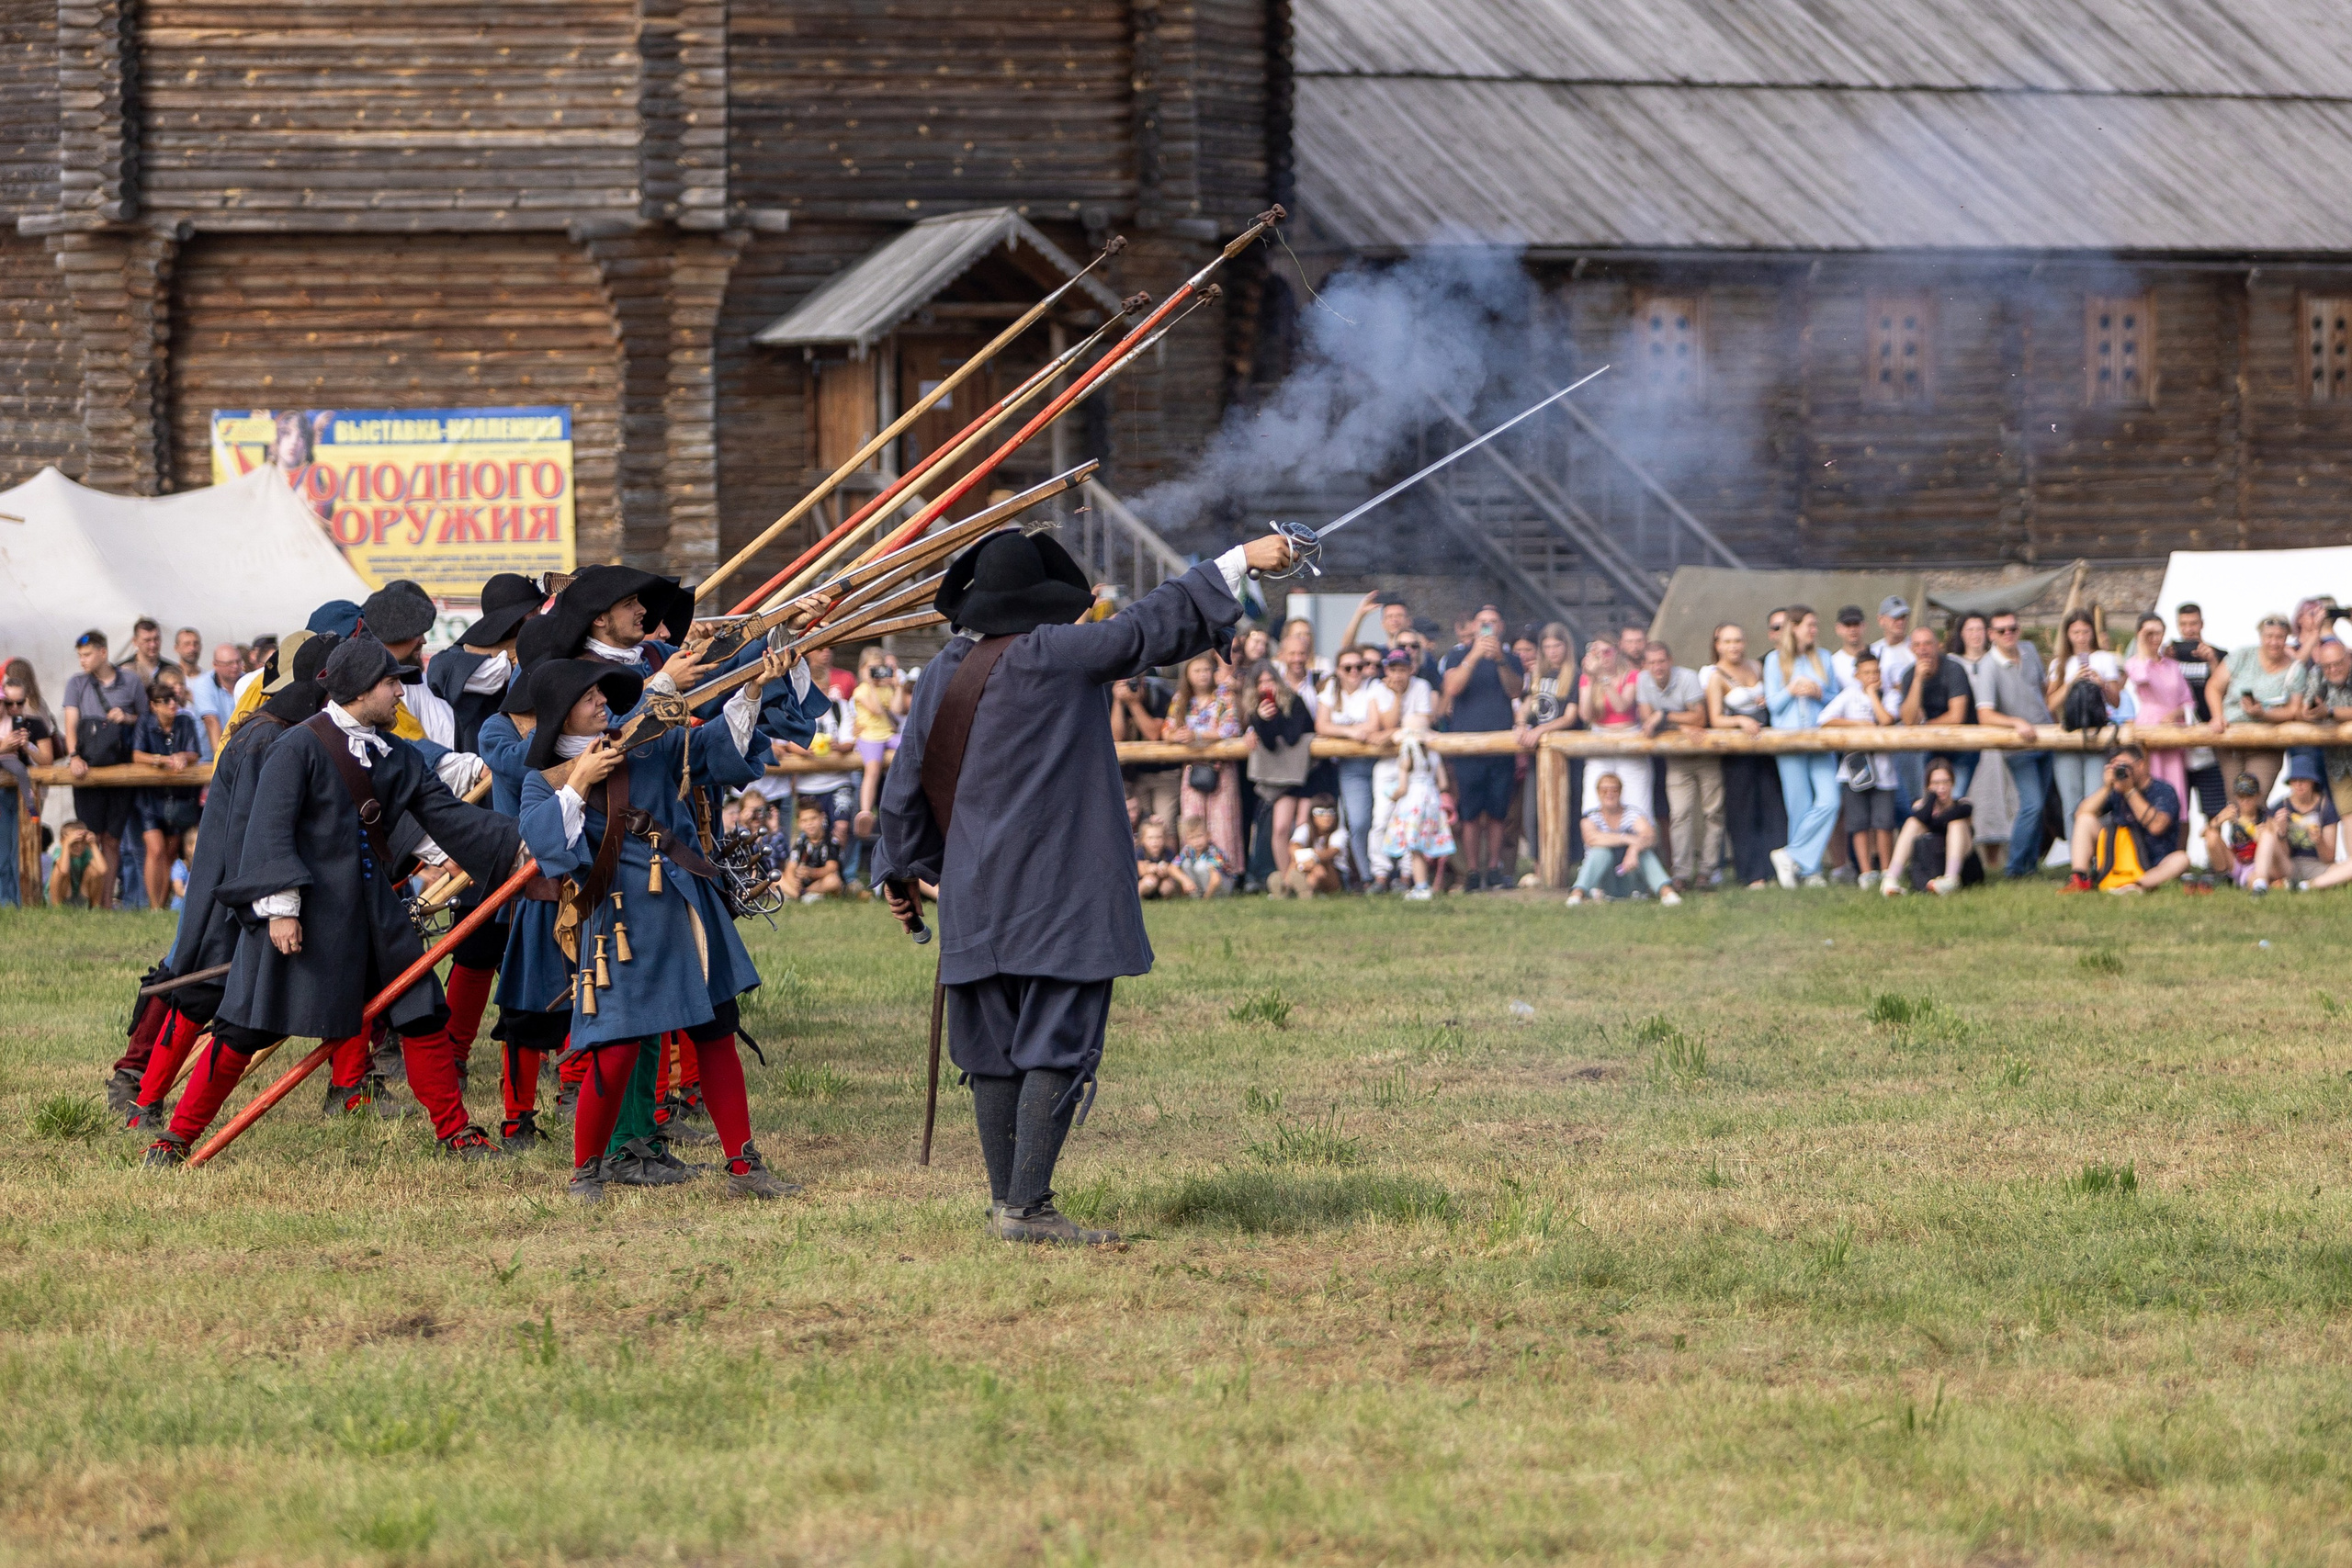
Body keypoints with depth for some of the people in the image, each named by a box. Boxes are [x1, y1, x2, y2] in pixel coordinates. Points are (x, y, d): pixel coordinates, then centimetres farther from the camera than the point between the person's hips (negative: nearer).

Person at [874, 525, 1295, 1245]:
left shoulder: (943, 674, 6)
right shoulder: (1055, 656, -11)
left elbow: (906, 786, 13)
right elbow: (1148, 625, -6)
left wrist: (904, 870, 28)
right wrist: (1238, 563, 2)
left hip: (978, 900, 6)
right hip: (1060, 891, -6)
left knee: (994, 1050, 11)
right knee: (1057, 1048, -5)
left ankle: (1007, 1201, 15)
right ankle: (1027, 1207, -11)